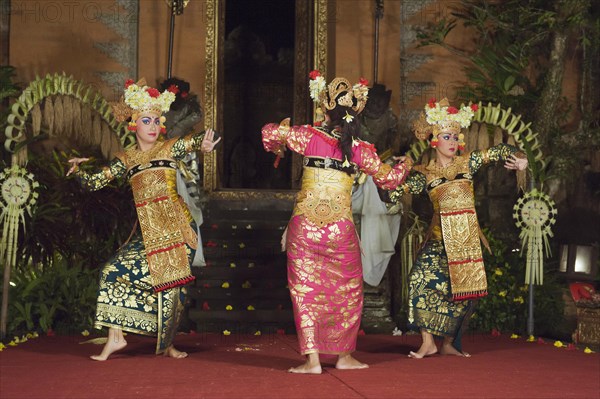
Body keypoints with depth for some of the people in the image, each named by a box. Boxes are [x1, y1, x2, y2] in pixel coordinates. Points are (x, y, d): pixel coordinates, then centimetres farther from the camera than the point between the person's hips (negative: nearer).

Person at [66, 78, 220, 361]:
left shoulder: (170, 148, 2)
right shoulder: (126, 160, 10)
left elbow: (198, 141, -11)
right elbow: (94, 182, 10)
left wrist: (204, 144, -35)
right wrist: (77, 170, -11)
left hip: (175, 228, -3)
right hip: (147, 232, 3)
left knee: (170, 284, -2)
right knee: (114, 271, -9)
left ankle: (167, 343, 16)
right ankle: (115, 337, -1)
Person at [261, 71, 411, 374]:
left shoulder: (310, 136, -2)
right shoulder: (359, 149, 1)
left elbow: (269, 132, 2)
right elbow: (388, 178, 11)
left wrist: (278, 148, 23)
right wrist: (406, 165, 31)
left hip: (305, 225, -1)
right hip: (341, 227, 1)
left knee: (305, 289, 6)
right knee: (347, 291, 16)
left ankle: (311, 358, -1)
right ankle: (344, 356, 23)